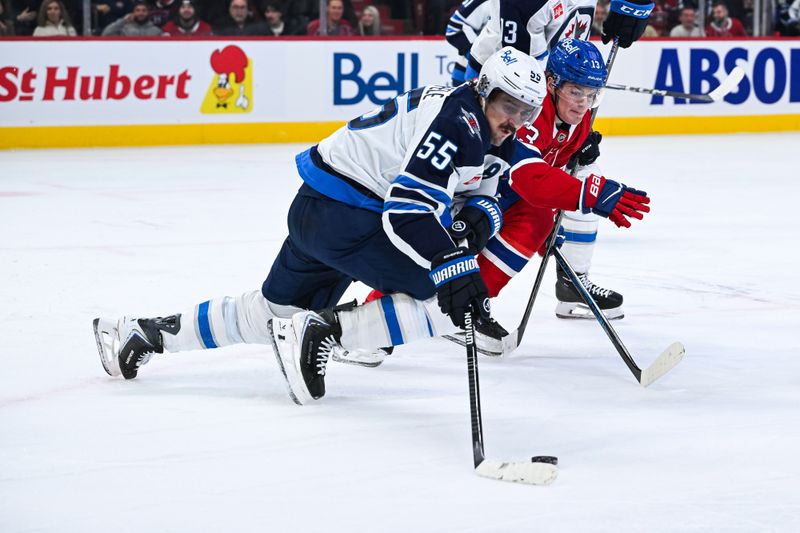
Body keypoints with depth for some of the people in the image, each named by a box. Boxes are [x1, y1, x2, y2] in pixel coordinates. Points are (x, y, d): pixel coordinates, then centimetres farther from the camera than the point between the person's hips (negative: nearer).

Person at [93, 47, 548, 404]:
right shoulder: (457, 120, -21)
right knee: (449, 303, -19)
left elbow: (480, 193, 17)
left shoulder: (493, 137, 10)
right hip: (340, 210, -10)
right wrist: (452, 266, -35)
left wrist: (478, 215, -6)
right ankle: (324, 331, -15)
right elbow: (408, 207, -30)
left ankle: (146, 333, 34)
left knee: (272, 311, 25)